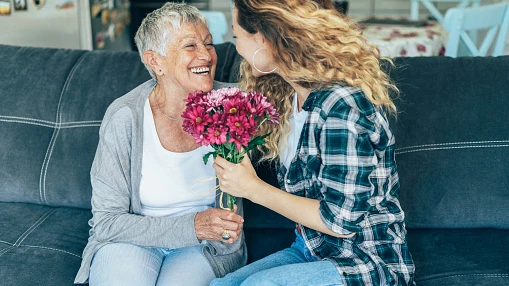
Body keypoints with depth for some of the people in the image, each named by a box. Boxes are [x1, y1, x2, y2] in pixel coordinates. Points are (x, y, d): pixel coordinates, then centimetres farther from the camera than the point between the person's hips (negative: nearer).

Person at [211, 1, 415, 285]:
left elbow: (342, 222, -21)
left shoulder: (342, 107, -24)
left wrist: (254, 189, -16)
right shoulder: (287, 95, 3)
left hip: (371, 262, -7)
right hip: (311, 249, 7)